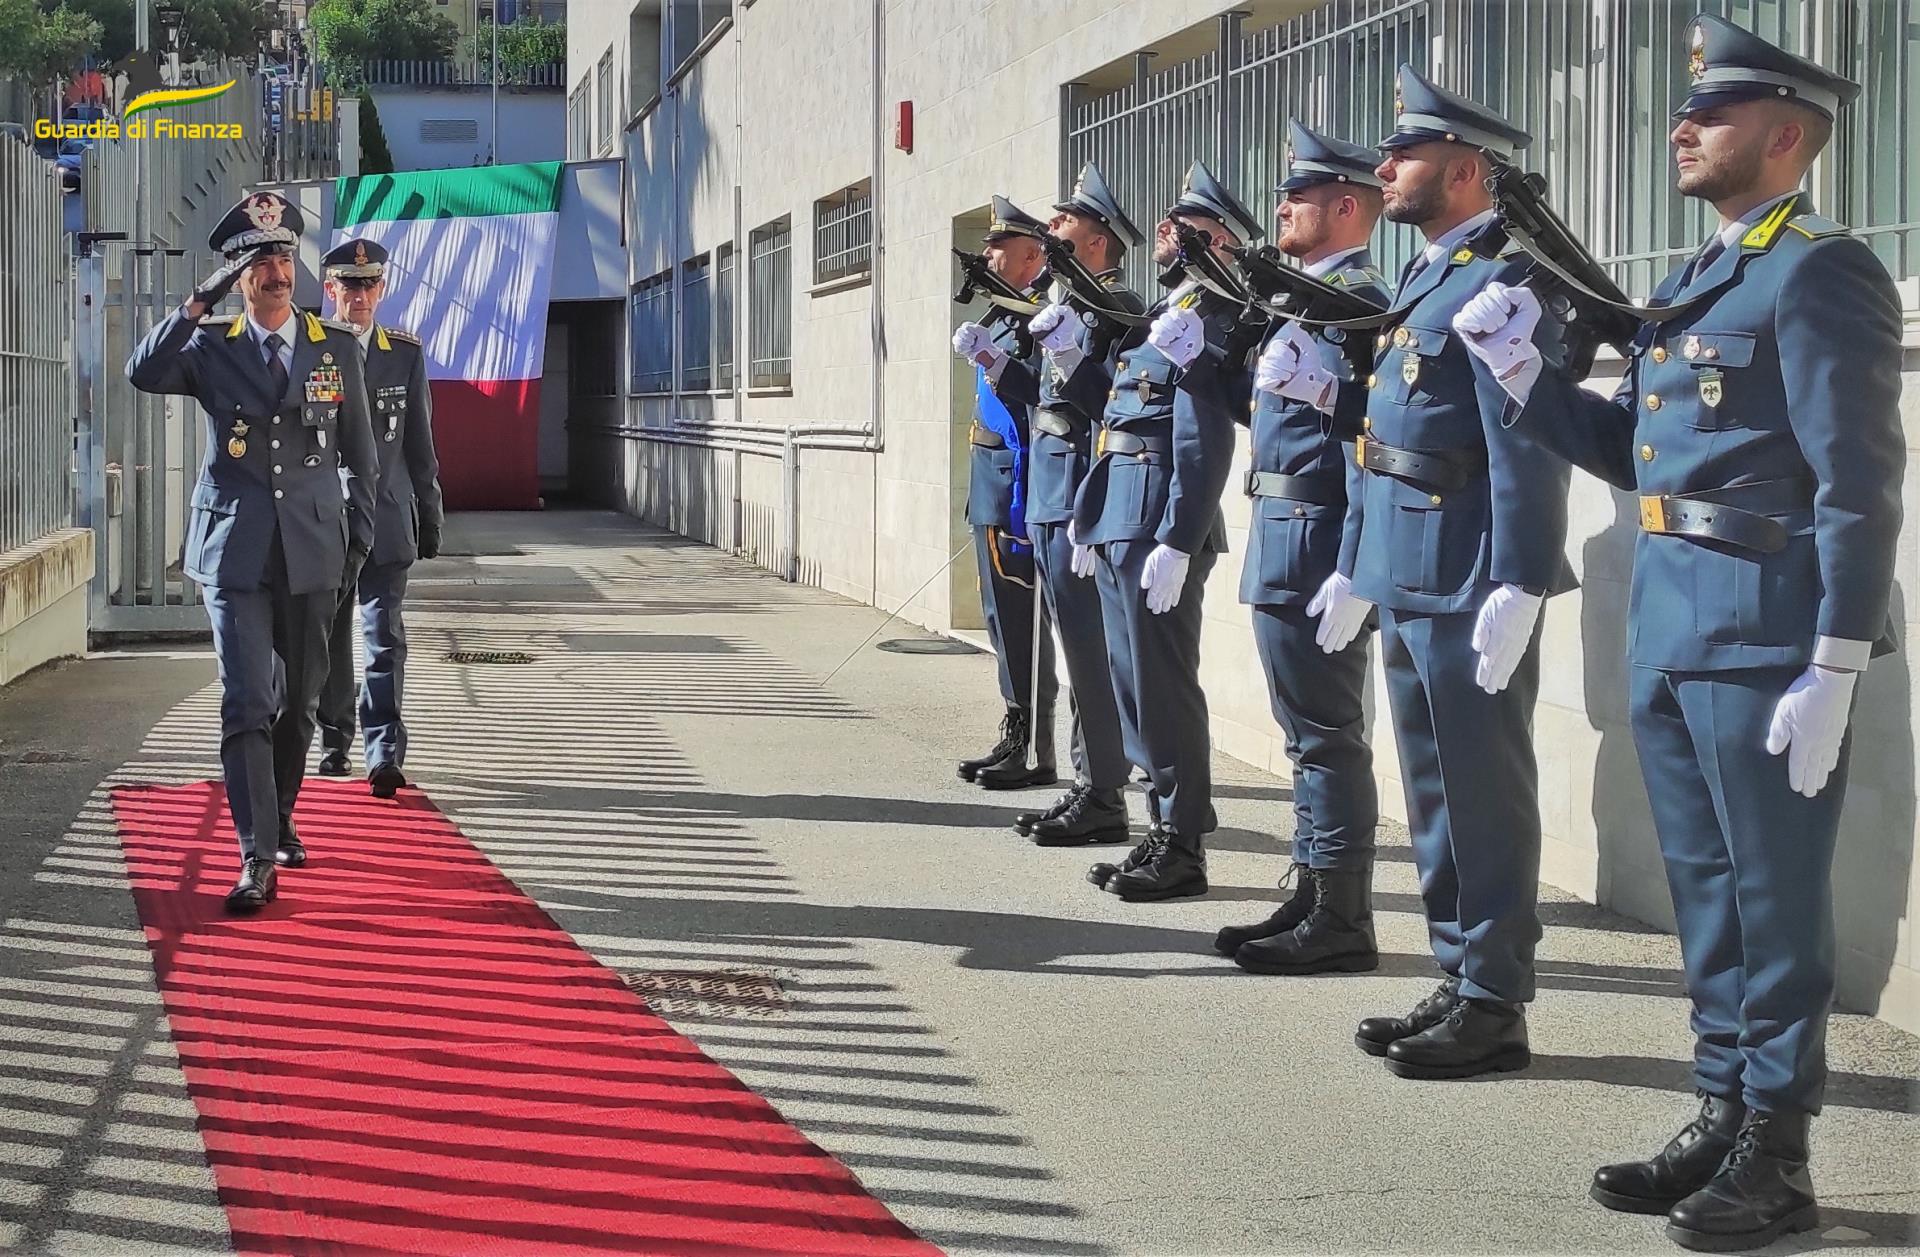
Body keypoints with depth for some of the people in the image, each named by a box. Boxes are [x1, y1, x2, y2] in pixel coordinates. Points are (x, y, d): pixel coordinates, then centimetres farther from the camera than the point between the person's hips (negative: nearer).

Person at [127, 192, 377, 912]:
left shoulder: (337, 347, 6)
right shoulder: (211, 346, 2)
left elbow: (359, 452, 12)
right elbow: (144, 373, -17)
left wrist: (358, 536, 8)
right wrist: (199, 303, -20)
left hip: (312, 549, 2)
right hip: (235, 549, -2)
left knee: (298, 702, 12)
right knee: (247, 705, -10)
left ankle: (278, 821, 33)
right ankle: (257, 860, -13)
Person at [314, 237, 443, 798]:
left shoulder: (406, 354, 6)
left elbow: (420, 443, 11)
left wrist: (430, 517, 10)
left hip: (386, 521, 0)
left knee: (384, 637, -8)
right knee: (329, 636, 10)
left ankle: (384, 754, -13)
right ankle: (335, 741, 26)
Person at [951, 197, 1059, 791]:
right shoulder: (1005, 313, 17)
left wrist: (992, 361, -27)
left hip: (1015, 488, -11)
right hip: (993, 488, 11)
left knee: (1020, 620, -6)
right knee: (1004, 619, 15)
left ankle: (1034, 752, 0)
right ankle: (1015, 740, 22)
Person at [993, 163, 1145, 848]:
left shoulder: (1117, 306, -11)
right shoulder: (1065, 304, 18)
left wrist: (1070, 357, -28)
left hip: (1081, 498, -10)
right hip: (1049, 496, 10)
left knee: (1090, 650, -6)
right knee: (1079, 649, 13)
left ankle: (1103, 798, 0)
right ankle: (1086, 786, 20)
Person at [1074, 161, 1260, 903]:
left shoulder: (1209, 320, -11)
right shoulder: (1166, 314, 19)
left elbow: (1203, 445, -19)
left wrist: (1176, 543, -23)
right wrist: (1090, 523, 19)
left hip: (1158, 525, -10)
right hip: (1119, 522, 10)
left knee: (1163, 687, -5)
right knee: (1134, 682, 12)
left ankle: (1183, 847, 1)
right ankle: (1164, 830, 19)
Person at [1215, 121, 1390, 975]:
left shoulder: (1357, 302, -14)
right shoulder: (1307, 296, 17)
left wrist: (1350, 574, -24)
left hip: (1313, 546, -10)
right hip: (1283, 548, 10)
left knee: (1326, 735, -5)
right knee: (1311, 734, 14)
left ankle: (1342, 921, 0)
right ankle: (1312, 898, 22)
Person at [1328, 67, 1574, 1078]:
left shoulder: (1499, 280, -13)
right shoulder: (1421, 278, 17)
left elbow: (1528, 447, -20)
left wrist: (1516, 589, -24)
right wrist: (1356, 569, 22)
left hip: (1468, 583, -10)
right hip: (1407, 579, 10)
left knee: (1483, 794, -2)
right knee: (1434, 792, 14)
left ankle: (1496, 1005, 5)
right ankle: (1460, 982, 23)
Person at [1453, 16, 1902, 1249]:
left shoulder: (1821, 274, -11)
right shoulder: (1703, 279, 16)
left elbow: (1860, 488, -16)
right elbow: (1628, 450, 18)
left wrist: (1833, 673, -21)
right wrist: (1525, 374, 4)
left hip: (1765, 645, -9)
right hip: (1670, 638, 9)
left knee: (1776, 901, 0)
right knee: (1707, 892, 15)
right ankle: (1725, 1119, 25)